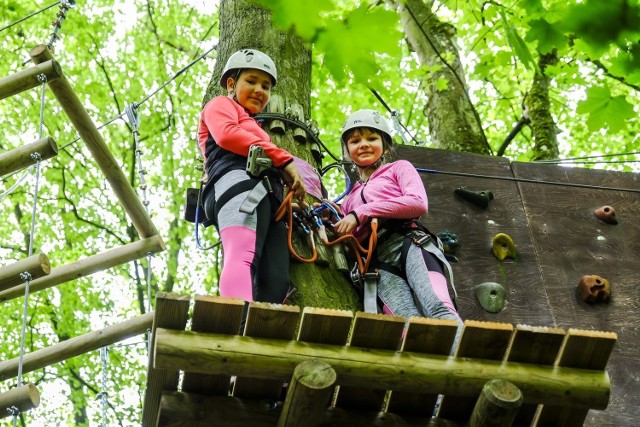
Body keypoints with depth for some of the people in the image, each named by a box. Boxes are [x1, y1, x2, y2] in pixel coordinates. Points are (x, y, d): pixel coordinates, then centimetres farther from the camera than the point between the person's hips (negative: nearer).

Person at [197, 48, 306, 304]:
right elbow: (226, 134, -1)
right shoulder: (220, 104, 24)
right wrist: (284, 159, -3)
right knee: (243, 258, -34)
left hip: (268, 199, 8)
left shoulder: (253, 128, 47)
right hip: (240, 183, -8)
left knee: (275, 283, -17)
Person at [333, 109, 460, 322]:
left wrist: (361, 214, 0)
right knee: (409, 320, -31)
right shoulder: (349, 200, 36)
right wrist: (333, 225, 11)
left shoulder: (398, 168, 23)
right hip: (378, 262, 2)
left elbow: (418, 203, 2)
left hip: (409, 242, -2)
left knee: (439, 309, -34)